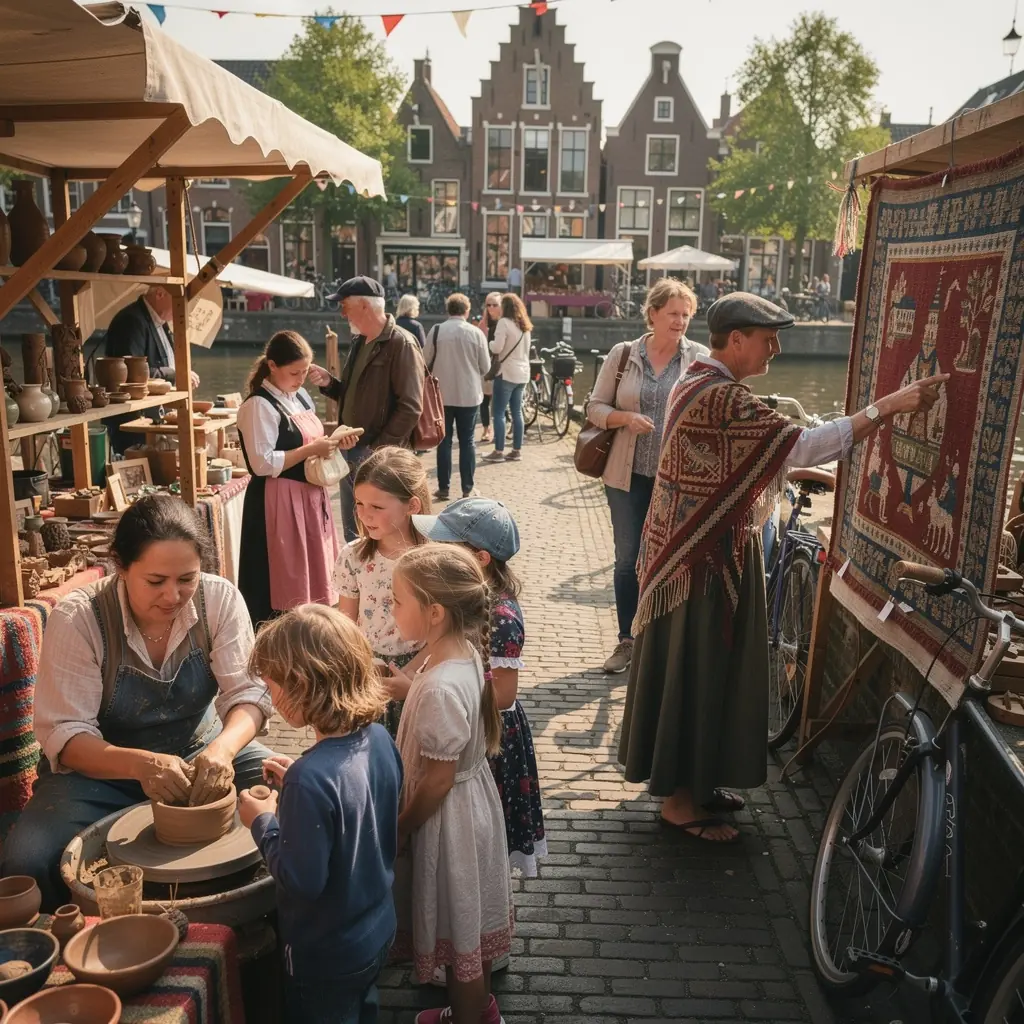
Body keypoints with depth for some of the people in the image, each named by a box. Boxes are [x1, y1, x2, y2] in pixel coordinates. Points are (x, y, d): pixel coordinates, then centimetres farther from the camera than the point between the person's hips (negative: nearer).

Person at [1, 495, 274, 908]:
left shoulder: (220, 599, -15)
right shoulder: (77, 619, -20)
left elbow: (247, 691, -17)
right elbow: (63, 735, -21)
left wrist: (222, 747, -40)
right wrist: (140, 764, -40)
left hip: (200, 753, 2)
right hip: (102, 769, -1)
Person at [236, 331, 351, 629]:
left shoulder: (300, 396, 11)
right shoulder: (259, 405, -15)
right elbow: (262, 463, -21)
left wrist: (332, 444, 2)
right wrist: (311, 450, -20)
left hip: (310, 495, 9)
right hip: (279, 502, -8)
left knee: (312, 573, 15)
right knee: (285, 582, -1)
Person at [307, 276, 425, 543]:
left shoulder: (400, 344, -13)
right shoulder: (359, 342, 14)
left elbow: (410, 408, -18)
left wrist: (378, 449, -18)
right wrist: (328, 383, 4)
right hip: (351, 451, 9)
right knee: (353, 531, 16)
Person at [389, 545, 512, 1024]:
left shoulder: (441, 688, -34)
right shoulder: (467, 653, -7)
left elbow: (437, 779, -25)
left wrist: (398, 830, -13)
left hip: (449, 817, -9)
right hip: (474, 798, 9)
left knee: (458, 929, 14)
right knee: (472, 917, 27)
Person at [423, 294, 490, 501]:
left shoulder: (437, 331, -6)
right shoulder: (476, 333, -6)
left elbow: (425, 361, 2)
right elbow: (486, 367, 0)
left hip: (442, 394, 0)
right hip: (469, 395, 0)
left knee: (444, 441, 9)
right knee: (467, 441, 8)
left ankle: (443, 488, 12)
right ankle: (467, 489, 9)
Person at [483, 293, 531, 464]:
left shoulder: (504, 322, -11)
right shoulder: (525, 325, 14)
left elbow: (497, 348, -17)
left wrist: (490, 343, 1)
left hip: (507, 373, -8)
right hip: (522, 373, 8)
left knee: (498, 413, -3)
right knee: (517, 412, 11)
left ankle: (498, 451, -4)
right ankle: (517, 450, 13)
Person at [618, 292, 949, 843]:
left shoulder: (699, 383, 11)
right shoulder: (723, 399, -23)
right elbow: (802, 446, -28)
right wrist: (889, 405, -25)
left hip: (695, 552, 10)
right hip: (707, 560, -10)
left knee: (697, 668, 18)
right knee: (698, 672, 1)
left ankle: (692, 781, 33)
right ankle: (680, 801, 16)